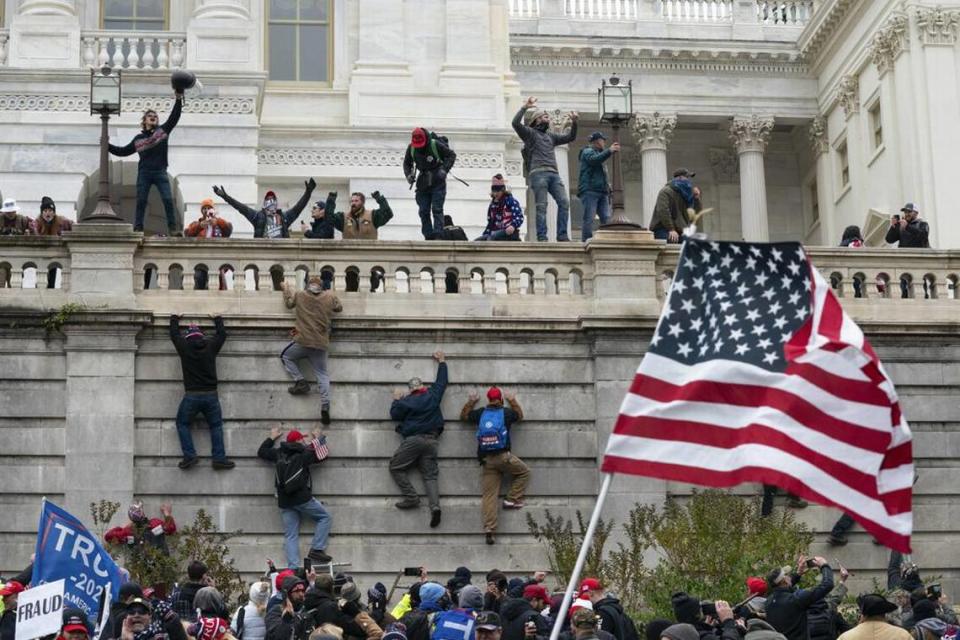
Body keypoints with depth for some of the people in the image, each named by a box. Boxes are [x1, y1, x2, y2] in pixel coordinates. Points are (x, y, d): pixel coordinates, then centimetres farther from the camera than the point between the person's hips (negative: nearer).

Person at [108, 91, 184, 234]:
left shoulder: (163, 130, 9)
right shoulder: (138, 139, 12)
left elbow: (174, 117, 0)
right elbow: (123, 151, 20)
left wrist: (179, 99, -10)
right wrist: (108, 146, 14)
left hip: (160, 172, -1)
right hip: (144, 173, 1)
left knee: (168, 199, -10)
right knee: (141, 201, 1)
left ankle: (173, 228, -7)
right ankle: (138, 229, 4)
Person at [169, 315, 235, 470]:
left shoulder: (184, 347, 1)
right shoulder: (211, 347, 5)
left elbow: (174, 334, 20)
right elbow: (222, 334, 24)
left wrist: (174, 319, 38)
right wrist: (218, 320, 42)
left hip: (191, 396, -2)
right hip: (211, 395, 2)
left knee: (182, 424, 13)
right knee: (216, 426, 11)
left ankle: (190, 455, -2)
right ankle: (219, 458, 0)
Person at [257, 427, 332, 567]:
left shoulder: (279, 453, 10)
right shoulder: (304, 453, -3)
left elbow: (261, 452, 26)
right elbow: (322, 454, 9)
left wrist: (272, 438, 38)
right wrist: (319, 438, 24)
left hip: (284, 502, 5)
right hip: (302, 498, -5)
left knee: (290, 536, 4)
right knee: (325, 517, 11)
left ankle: (293, 567, -6)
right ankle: (316, 549, -1)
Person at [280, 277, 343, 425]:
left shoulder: (300, 296, 0)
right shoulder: (329, 297, 2)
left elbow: (288, 303, 19)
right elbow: (339, 308, 19)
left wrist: (287, 288, 35)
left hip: (302, 342, -2)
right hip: (321, 344, 2)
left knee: (286, 356, 23)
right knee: (322, 375, 7)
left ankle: (300, 381, 6)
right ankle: (325, 407, -6)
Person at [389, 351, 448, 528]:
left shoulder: (407, 401, -3)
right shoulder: (433, 395, 9)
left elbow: (395, 415, 9)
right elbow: (442, 381, 25)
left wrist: (396, 400, 25)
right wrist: (442, 362, 37)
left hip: (413, 440, -5)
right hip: (431, 440, 5)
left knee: (396, 467, 6)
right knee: (430, 475, 1)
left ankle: (411, 497, -7)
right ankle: (435, 506, -21)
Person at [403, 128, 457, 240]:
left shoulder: (436, 145, -17)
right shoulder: (411, 148, -4)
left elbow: (451, 155, -6)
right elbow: (407, 163, 13)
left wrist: (444, 169, -18)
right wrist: (408, 174, -5)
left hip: (438, 182, -5)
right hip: (422, 183, 5)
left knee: (437, 209, -11)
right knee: (423, 211, 4)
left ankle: (438, 235, -12)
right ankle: (428, 236, 10)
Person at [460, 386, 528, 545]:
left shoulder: (480, 414, 9)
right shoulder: (506, 412, 3)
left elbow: (463, 415, 26)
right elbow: (520, 415, 25)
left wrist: (471, 401, 37)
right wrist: (512, 401, 37)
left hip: (486, 460, 3)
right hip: (503, 456, -3)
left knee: (489, 495, 2)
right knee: (524, 472, 21)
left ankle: (489, 530, -6)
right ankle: (512, 499, 11)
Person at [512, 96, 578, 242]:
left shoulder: (550, 136, 30)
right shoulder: (529, 133, 12)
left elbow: (570, 138, 33)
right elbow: (516, 123, -4)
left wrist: (574, 123, 20)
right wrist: (525, 107, -6)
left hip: (554, 174, 5)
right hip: (538, 173, -5)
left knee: (564, 202, -9)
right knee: (541, 206, -11)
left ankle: (562, 236, -9)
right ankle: (542, 238, -11)